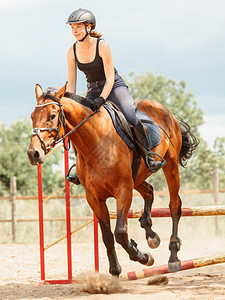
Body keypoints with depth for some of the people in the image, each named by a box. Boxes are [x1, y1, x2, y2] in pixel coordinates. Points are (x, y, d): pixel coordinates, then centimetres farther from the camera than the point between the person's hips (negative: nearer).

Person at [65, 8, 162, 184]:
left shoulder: (102, 46, -18)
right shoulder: (73, 51, -4)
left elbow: (110, 78, -19)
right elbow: (71, 83, 1)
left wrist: (101, 99, -33)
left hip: (114, 87, -5)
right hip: (93, 90, 5)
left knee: (131, 118, -30)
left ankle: (148, 155, -12)